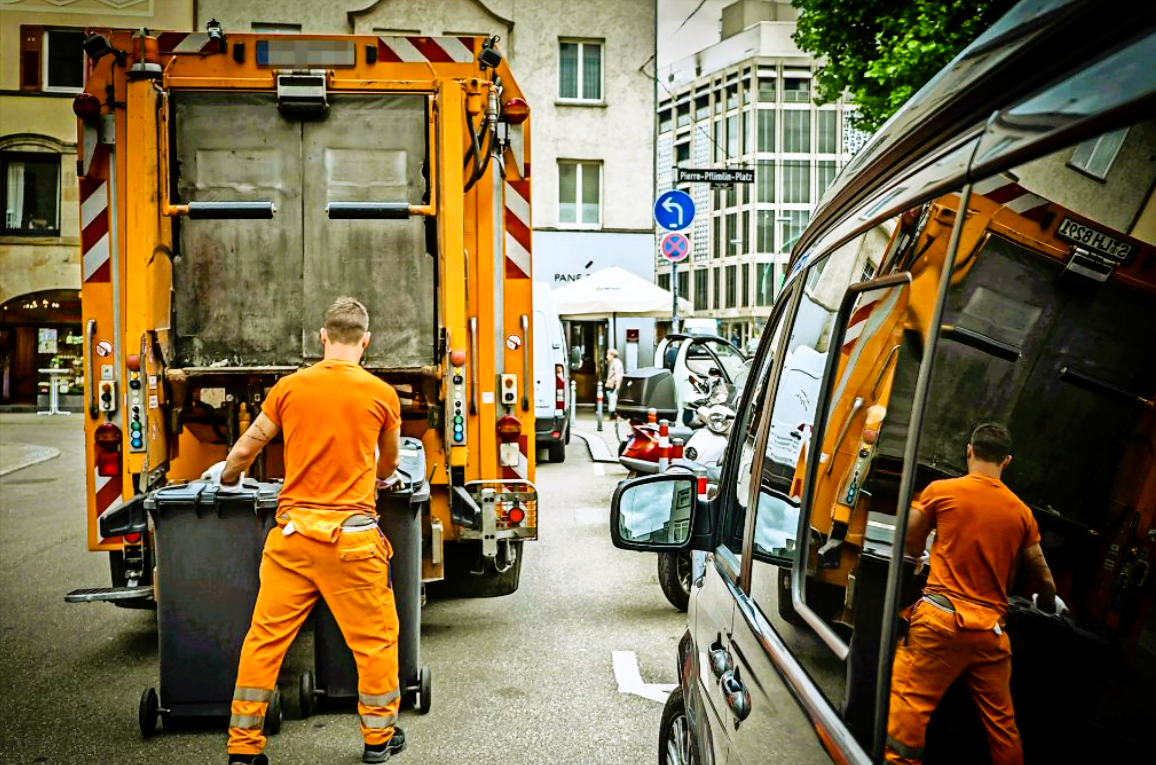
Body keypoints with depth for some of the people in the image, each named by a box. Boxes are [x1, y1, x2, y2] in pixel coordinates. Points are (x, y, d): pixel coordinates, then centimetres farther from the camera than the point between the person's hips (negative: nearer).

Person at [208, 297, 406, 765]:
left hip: (293, 532, 3)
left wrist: (225, 476, 33)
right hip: (352, 535, -2)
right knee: (375, 638, 13)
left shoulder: (288, 388, 3)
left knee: (265, 638, 12)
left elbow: (245, 449, 11)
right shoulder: (382, 394, -1)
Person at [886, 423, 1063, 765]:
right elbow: (1043, 577, 17)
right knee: (1001, 720, 17)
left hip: (941, 617, -4)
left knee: (909, 700, -3)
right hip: (991, 628, 4)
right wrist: (1049, 605, 39)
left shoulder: (941, 490, -2)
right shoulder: (1022, 512, 9)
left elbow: (909, 544, 7)